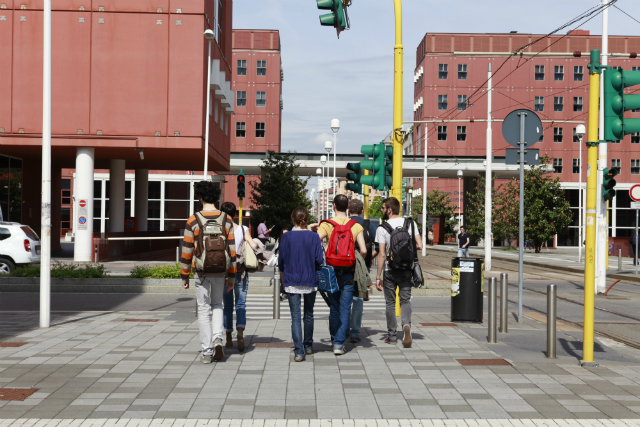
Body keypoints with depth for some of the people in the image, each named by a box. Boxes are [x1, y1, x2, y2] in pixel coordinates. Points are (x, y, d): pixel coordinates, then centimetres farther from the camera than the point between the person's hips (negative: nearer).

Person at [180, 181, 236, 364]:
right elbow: (231, 249, 0)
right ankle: (217, 337, 0)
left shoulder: (193, 221, -7)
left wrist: (184, 276, 5)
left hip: (201, 272, -2)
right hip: (220, 271, 2)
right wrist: (232, 276, 8)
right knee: (217, 304, 21)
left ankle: (207, 352, 8)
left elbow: (187, 250, -5)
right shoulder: (226, 220, -1)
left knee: (204, 309, 6)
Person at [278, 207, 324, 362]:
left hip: (292, 282, -1)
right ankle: (308, 346, 30)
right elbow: (319, 260, -7)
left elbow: (281, 260, -1)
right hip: (310, 281, 1)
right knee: (308, 315, 18)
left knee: (295, 317, -1)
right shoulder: (314, 236, -5)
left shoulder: (286, 237, -5)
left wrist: (283, 272, 19)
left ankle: (299, 351, -8)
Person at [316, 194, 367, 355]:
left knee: (334, 308, 15)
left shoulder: (326, 224, -3)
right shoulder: (356, 226, -1)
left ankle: (334, 339, 28)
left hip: (331, 270, 1)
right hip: (349, 272, -1)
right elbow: (363, 251, -9)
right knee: (345, 309, 3)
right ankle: (339, 344, -1)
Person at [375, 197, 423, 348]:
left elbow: (382, 255, -13)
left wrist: (378, 277, -8)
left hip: (390, 271, -2)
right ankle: (406, 324, -18)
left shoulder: (382, 229, -10)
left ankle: (392, 336, 15)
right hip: (406, 269, 2)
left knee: (390, 303, 10)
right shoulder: (410, 223, -1)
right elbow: (419, 246, -4)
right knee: (405, 300, 9)